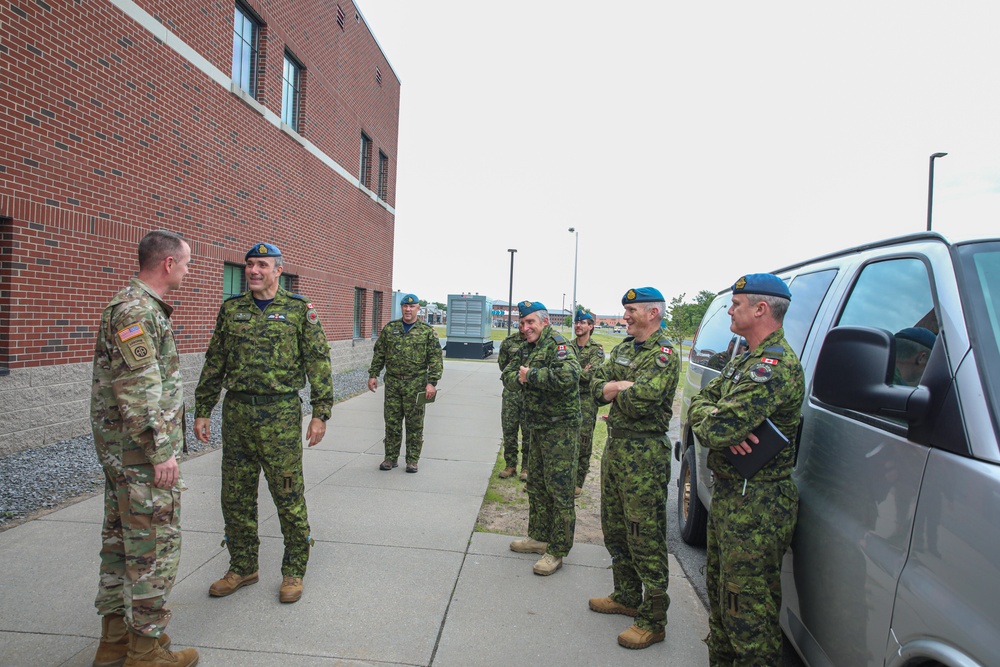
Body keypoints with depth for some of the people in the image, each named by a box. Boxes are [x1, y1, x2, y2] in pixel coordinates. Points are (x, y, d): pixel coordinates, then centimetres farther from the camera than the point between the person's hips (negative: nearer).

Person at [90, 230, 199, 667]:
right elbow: (139, 390, -24)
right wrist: (162, 451, -21)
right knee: (155, 546, 0)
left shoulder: (140, 306, 15)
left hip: (120, 450, 11)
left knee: (121, 541, 17)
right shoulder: (136, 310, -18)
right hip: (143, 451, -11)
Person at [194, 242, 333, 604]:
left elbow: (318, 361, -3)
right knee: (236, 496, 12)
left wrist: (320, 413, -9)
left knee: (288, 496, 3)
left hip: (281, 414, -4)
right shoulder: (231, 308, 9)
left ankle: (294, 572, 19)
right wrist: (202, 411, 10)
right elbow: (214, 364, 14)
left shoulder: (299, 309, -1)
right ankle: (242, 568, 30)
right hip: (237, 412, 4)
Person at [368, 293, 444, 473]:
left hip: (416, 385, -3)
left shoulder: (427, 331, -1)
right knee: (392, 423, 8)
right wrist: (373, 374, 7)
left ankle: (412, 460, 15)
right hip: (392, 383, 3)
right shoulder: (389, 328, 8)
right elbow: (379, 354, 14)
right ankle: (391, 458, 20)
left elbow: (435, 360, -4)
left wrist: (432, 383, -11)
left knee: (414, 425, 4)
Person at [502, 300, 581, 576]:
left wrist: (531, 375, -22)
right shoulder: (529, 349, 13)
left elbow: (568, 376, -32)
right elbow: (508, 376, 12)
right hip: (537, 427, 10)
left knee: (559, 490, -2)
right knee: (536, 486, 19)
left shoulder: (557, 345, -15)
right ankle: (539, 537, 34)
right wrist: (518, 376, -11)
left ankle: (557, 551, 7)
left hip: (560, 428, -10)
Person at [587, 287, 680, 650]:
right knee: (615, 528, 19)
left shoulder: (664, 355, -13)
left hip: (644, 454, -9)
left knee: (645, 538, -1)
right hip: (615, 446, 9)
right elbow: (596, 386, 7)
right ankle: (627, 596, 36)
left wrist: (616, 388, -7)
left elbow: (640, 401, -26)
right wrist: (624, 387, -12)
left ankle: (652, 620, 12)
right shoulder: (622, 349, 14)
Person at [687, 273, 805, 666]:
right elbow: (700, 402, 7)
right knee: (720, 590, 24)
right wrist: (726, 427, -14)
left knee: (748, 609, 2)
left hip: (755, 507, -10)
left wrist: (716, 422, -7)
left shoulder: (774, 366, -23)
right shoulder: (745, 360, 13)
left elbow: (716, 430, -31)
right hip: (727, 495, 11)